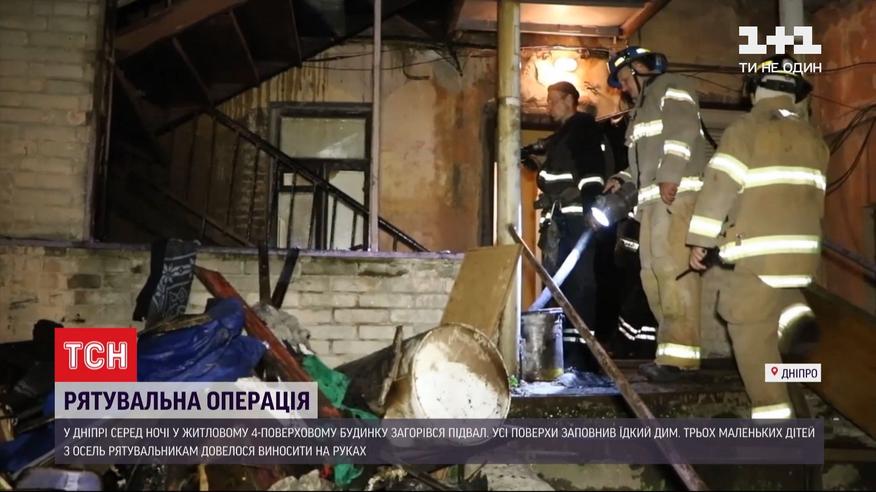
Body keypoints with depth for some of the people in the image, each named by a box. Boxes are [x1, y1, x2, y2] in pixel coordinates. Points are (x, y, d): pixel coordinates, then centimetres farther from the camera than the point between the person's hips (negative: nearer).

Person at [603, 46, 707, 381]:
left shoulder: (671, 89, 5)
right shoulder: (642, 107, 31)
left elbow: (683, 130, -13)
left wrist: (670, 176, -23)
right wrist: (623, 179, 14)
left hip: (677, 193, -9)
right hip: (652, 198, 9)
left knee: (672, 267, -16)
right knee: (653, 270, 4)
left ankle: (680, 354, -18)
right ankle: (672, 348, 8)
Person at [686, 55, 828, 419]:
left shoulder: (745, 128, -4)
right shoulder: (812, 137, 15)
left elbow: (720, 186, -10)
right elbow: (815, 196, 19)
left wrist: (700, 240, -5)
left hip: (760, 249, -7)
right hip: (803, 249, 7)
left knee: (750, 329, 2)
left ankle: (772, 412, 3)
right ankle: (794, 317, 3)